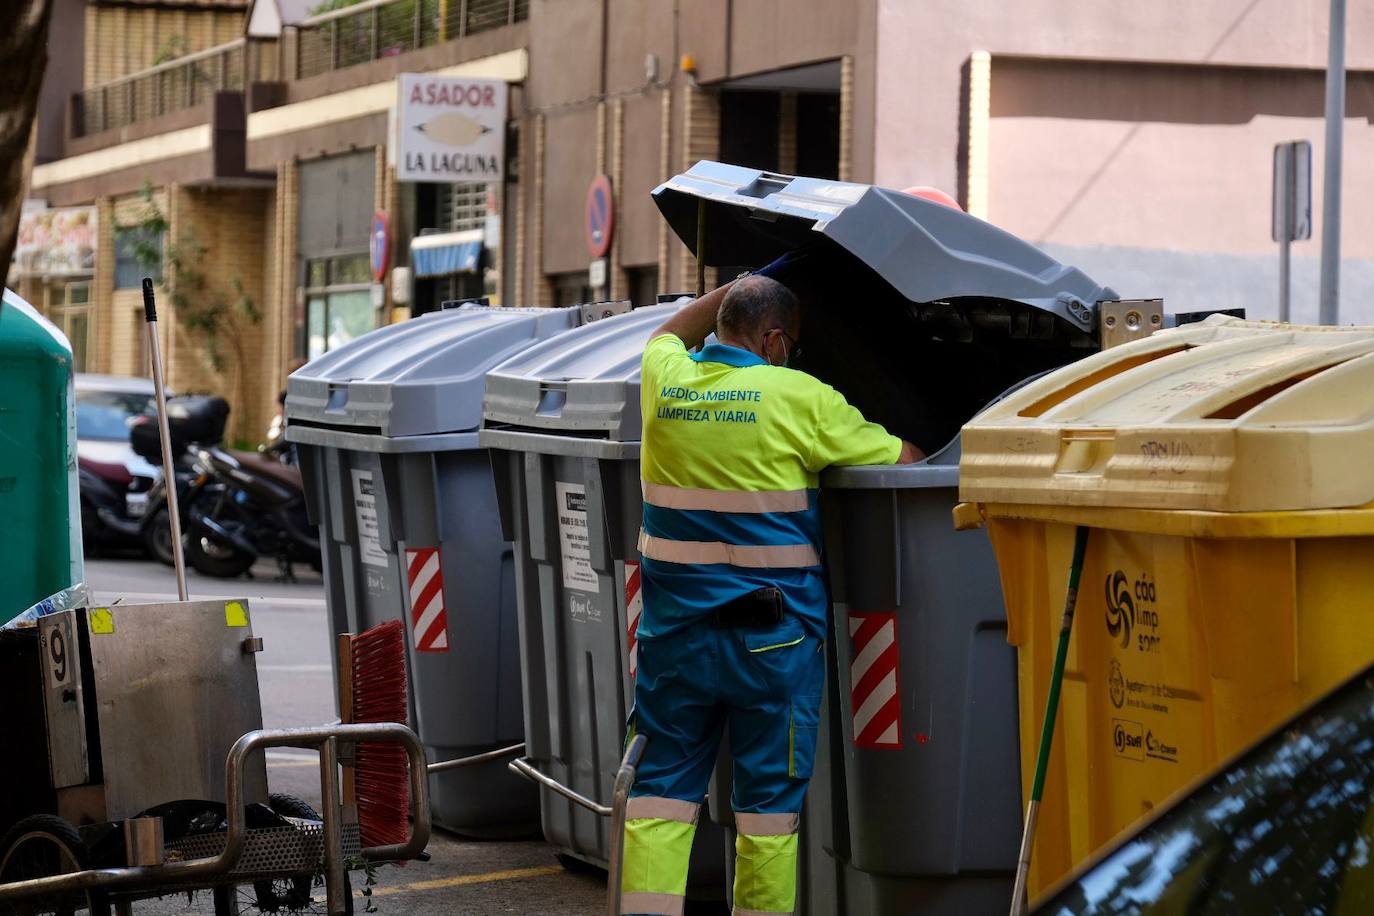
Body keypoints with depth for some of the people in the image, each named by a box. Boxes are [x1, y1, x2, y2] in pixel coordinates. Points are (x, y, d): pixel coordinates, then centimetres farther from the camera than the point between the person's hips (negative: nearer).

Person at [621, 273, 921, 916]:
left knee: (661, 789, 7)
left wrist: (738, 290, 31)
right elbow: (904, 460, -2)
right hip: (773, 640, -4)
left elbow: (671, 333, 29)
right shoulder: (799, 399, -9)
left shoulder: (664, 380, 2)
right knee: (769, 800, 6)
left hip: (675, 630, 4)